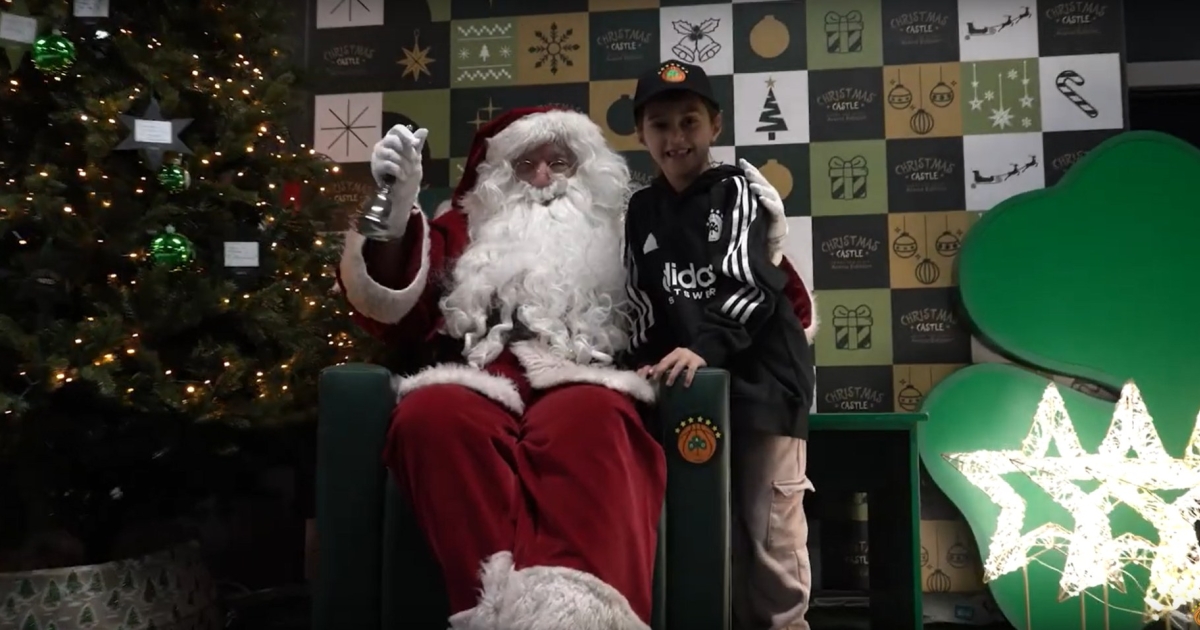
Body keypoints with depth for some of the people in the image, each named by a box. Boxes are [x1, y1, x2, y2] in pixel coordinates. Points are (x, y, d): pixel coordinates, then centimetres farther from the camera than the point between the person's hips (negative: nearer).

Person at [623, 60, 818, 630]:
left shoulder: (737, 190, -1)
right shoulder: (641, 213, 13)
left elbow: (747, 282, -15)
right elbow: (641, 303, 12)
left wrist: (705, 347, -30)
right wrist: (648, 365, -4)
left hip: (761, 379, -4)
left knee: (769, 534, -3)